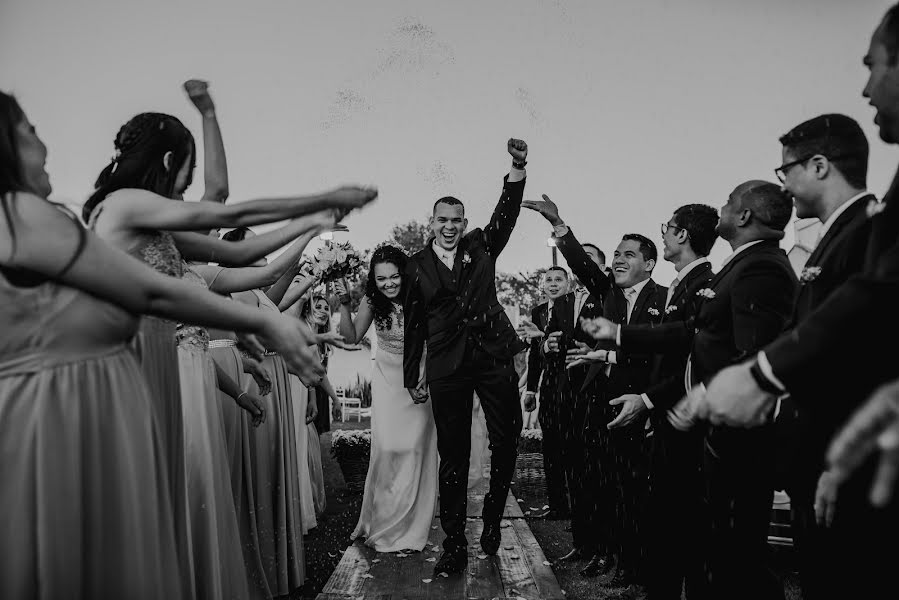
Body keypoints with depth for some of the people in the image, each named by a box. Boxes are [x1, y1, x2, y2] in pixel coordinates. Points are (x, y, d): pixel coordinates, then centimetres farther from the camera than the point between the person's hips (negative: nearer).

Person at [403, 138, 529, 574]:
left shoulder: (481, 246, 9)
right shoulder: (417, 265, 7)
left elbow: (506, 213, -5)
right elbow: (413, 323, 9)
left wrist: (518, 167, -20)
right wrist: (412, 376, 10)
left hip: (494, 357, 1)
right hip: (446, 366, -1)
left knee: (507, 440, 3)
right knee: (452, 456, 4)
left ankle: (492, 516, 28)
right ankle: (455, 546, 13)